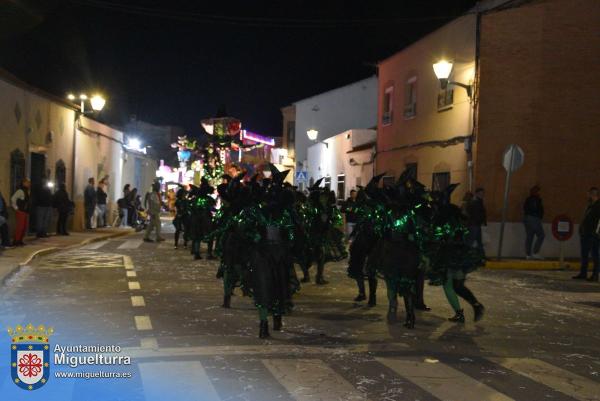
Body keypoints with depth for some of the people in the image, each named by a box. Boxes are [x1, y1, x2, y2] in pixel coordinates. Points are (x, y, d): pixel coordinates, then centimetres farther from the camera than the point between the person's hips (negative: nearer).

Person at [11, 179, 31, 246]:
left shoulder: (27, 191, 14)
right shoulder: (20, 191, -13)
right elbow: (13, 199, -21)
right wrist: (16, 208, -16)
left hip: (26, 212, 9)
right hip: (20, 212, -9)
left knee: (25, 227, 9)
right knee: (20, 226, -8)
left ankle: (20, 240, 17)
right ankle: (16, 241, -2)